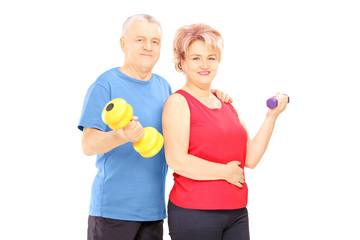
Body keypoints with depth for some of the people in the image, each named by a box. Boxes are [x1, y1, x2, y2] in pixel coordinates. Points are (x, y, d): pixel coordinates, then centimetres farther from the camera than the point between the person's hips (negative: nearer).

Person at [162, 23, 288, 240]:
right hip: (194, 214, -6)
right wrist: (225, 172, -9)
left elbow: (250, 158, 10)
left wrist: (271, 117, 3)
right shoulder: (178, 102, -5)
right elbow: (177, 161, -16)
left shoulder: (226, 105, 15)